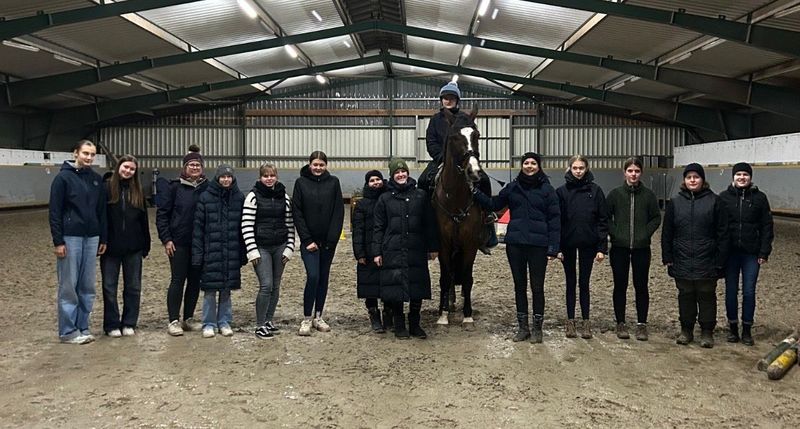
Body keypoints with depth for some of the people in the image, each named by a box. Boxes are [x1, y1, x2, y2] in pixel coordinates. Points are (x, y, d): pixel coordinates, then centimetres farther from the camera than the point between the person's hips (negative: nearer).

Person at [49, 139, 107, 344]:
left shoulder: (96, 179, 9)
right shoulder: (63, 177, -5)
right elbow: (55, 211, -7)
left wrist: (103, 238, 10)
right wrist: (58, 241, -12)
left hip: (91, 238, 5)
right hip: (70, 238, -5)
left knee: (87, 286, 8)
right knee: (69, 286, 0)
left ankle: (83, 327, 17)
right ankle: (68, 331, 7)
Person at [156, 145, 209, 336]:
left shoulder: (207, 188, 3)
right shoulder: (175, 187, -1)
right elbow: (162, 213, 0)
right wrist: (166, 239, -7)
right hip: (178, 242, -2)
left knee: (195, 281, 8)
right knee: (178, 280, -1)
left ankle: (189, 318, 19)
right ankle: (173, 321, 5)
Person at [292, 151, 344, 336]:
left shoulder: (333, 182, 3)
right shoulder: (301, 182, 0)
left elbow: (338, 212, 0)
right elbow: (296, 213, -3)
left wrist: (332, 239, -9)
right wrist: (307, 240, -10)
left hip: (328, 241, 2)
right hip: (309, 241, -2)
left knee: (324, 278, 8)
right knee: (313, 276, -13)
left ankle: (318, 317, 19)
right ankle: (307, 319, -2)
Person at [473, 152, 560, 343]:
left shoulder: (547, 190, -2)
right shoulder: (512, 188, 6)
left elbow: (554, 220, -4)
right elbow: (494, 204, 15)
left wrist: (553, 248, -10)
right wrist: (475, 193, 3)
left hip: (538, 245, -3)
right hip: (515, 243, 3)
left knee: (537, 287, 4)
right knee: (519, 286, 11)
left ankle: (537, 328, 17)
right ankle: (523, 327, 22)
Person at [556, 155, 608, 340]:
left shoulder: (595, 191, -2)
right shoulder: (561, 191, -1)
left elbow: (603, 220, -2)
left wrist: (602, 247, -7)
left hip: (588, 244, 0)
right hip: (567, 244, 0)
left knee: (584, 283, 7)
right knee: (571, 283, 9)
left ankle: (585, 321, 14)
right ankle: (570, 321, 17)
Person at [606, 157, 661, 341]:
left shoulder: (648, 195, 1)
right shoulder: (615, 193, 0)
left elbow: (656, 217, 6)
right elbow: (606, 217, 3)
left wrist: (646, 233, -6)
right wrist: (614, 233, -7)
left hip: (641, 248, 0)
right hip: (619, 248, 0)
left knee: (641, 286, 4)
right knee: (620, 286, 6)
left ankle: (642, 324, 13)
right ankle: (621, 323, 15)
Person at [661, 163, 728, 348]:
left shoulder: (715, 201, -1)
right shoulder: (675, 202, 5)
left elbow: (722, 233, -2)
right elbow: (667, 233, 7)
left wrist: (720, 259, -5)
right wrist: (667, 258, 3)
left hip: (707, 262, -2)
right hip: (682, 262, 2)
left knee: (707, 296, 6)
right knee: (685, 296, 10)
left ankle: (707, 332, 17)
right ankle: (686, 330, 22)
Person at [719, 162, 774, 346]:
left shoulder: (759, 198, 1)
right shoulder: (724, 197, 1)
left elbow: (767, 226, 2)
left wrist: (764, 252, -4)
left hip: (751, 253, -1)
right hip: (730, 253, 1)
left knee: (749, 292, 3)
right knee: (731, 291, 7)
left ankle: (747, 330, 14)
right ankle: (732, 328, 20)